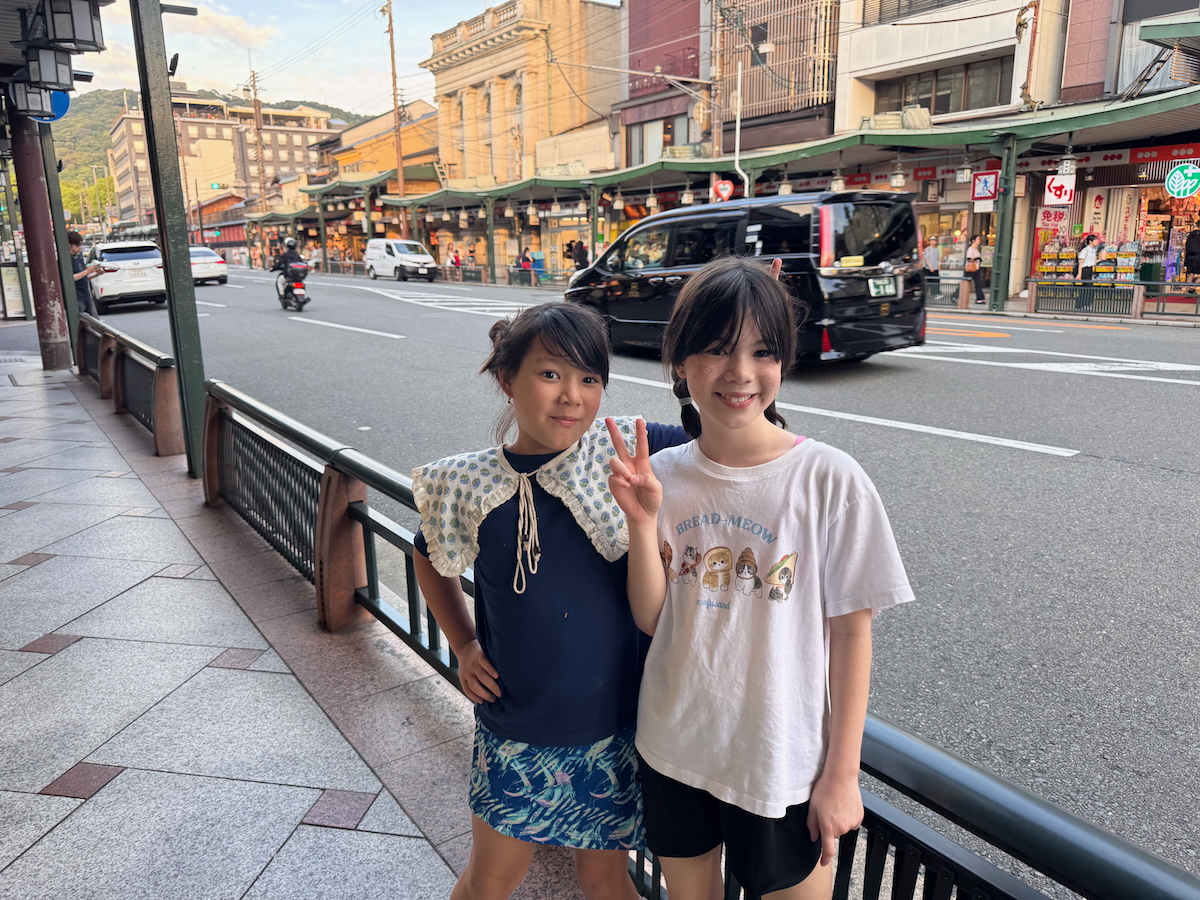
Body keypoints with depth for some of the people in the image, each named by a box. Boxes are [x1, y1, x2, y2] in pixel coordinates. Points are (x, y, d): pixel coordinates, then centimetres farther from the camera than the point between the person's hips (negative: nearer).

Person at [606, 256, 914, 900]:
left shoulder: (829, 479, -17)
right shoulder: (663, 475, -6)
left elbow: (850, 629, -10)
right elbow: (651, 618, -3)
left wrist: (842, 773, -6)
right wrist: (643, 521, -19)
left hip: (782, 761, -3)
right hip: (671, 750, 4)